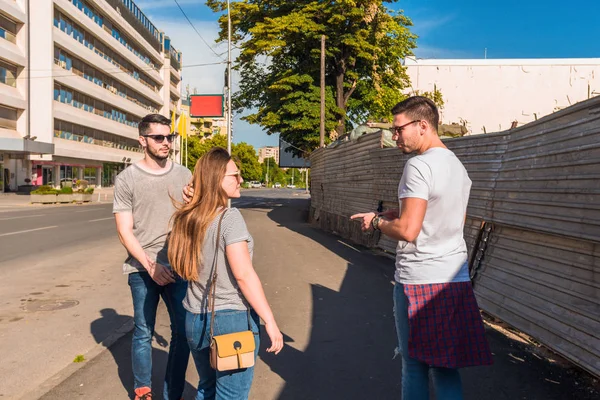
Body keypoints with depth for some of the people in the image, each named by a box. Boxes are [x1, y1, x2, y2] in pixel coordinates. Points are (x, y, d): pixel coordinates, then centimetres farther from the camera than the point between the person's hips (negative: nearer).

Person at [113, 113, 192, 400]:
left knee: (183, 331, 5)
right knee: (143, 333, 8)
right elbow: (125, 231, -4)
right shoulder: (127, 179, -1)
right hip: (142, 269, -2)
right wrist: (150, 265, -13)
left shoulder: (184, 176, 6)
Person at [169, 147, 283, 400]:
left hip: (194, 320, 7)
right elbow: (244, 275, -20)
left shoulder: (186, 218, 4)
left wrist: (192, 203, 11)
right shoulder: (229, 218, -17)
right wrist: (270, 322, -14)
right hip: (232, 319, -7)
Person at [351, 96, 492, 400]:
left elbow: (408, 230, -20)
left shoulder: (419, 165, -14)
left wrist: (377, 221, -2)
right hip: (455, 279, 8)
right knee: (445, 367, 13)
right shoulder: (458, 166, 13)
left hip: (419, 281, -8)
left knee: (415, 365, 4)